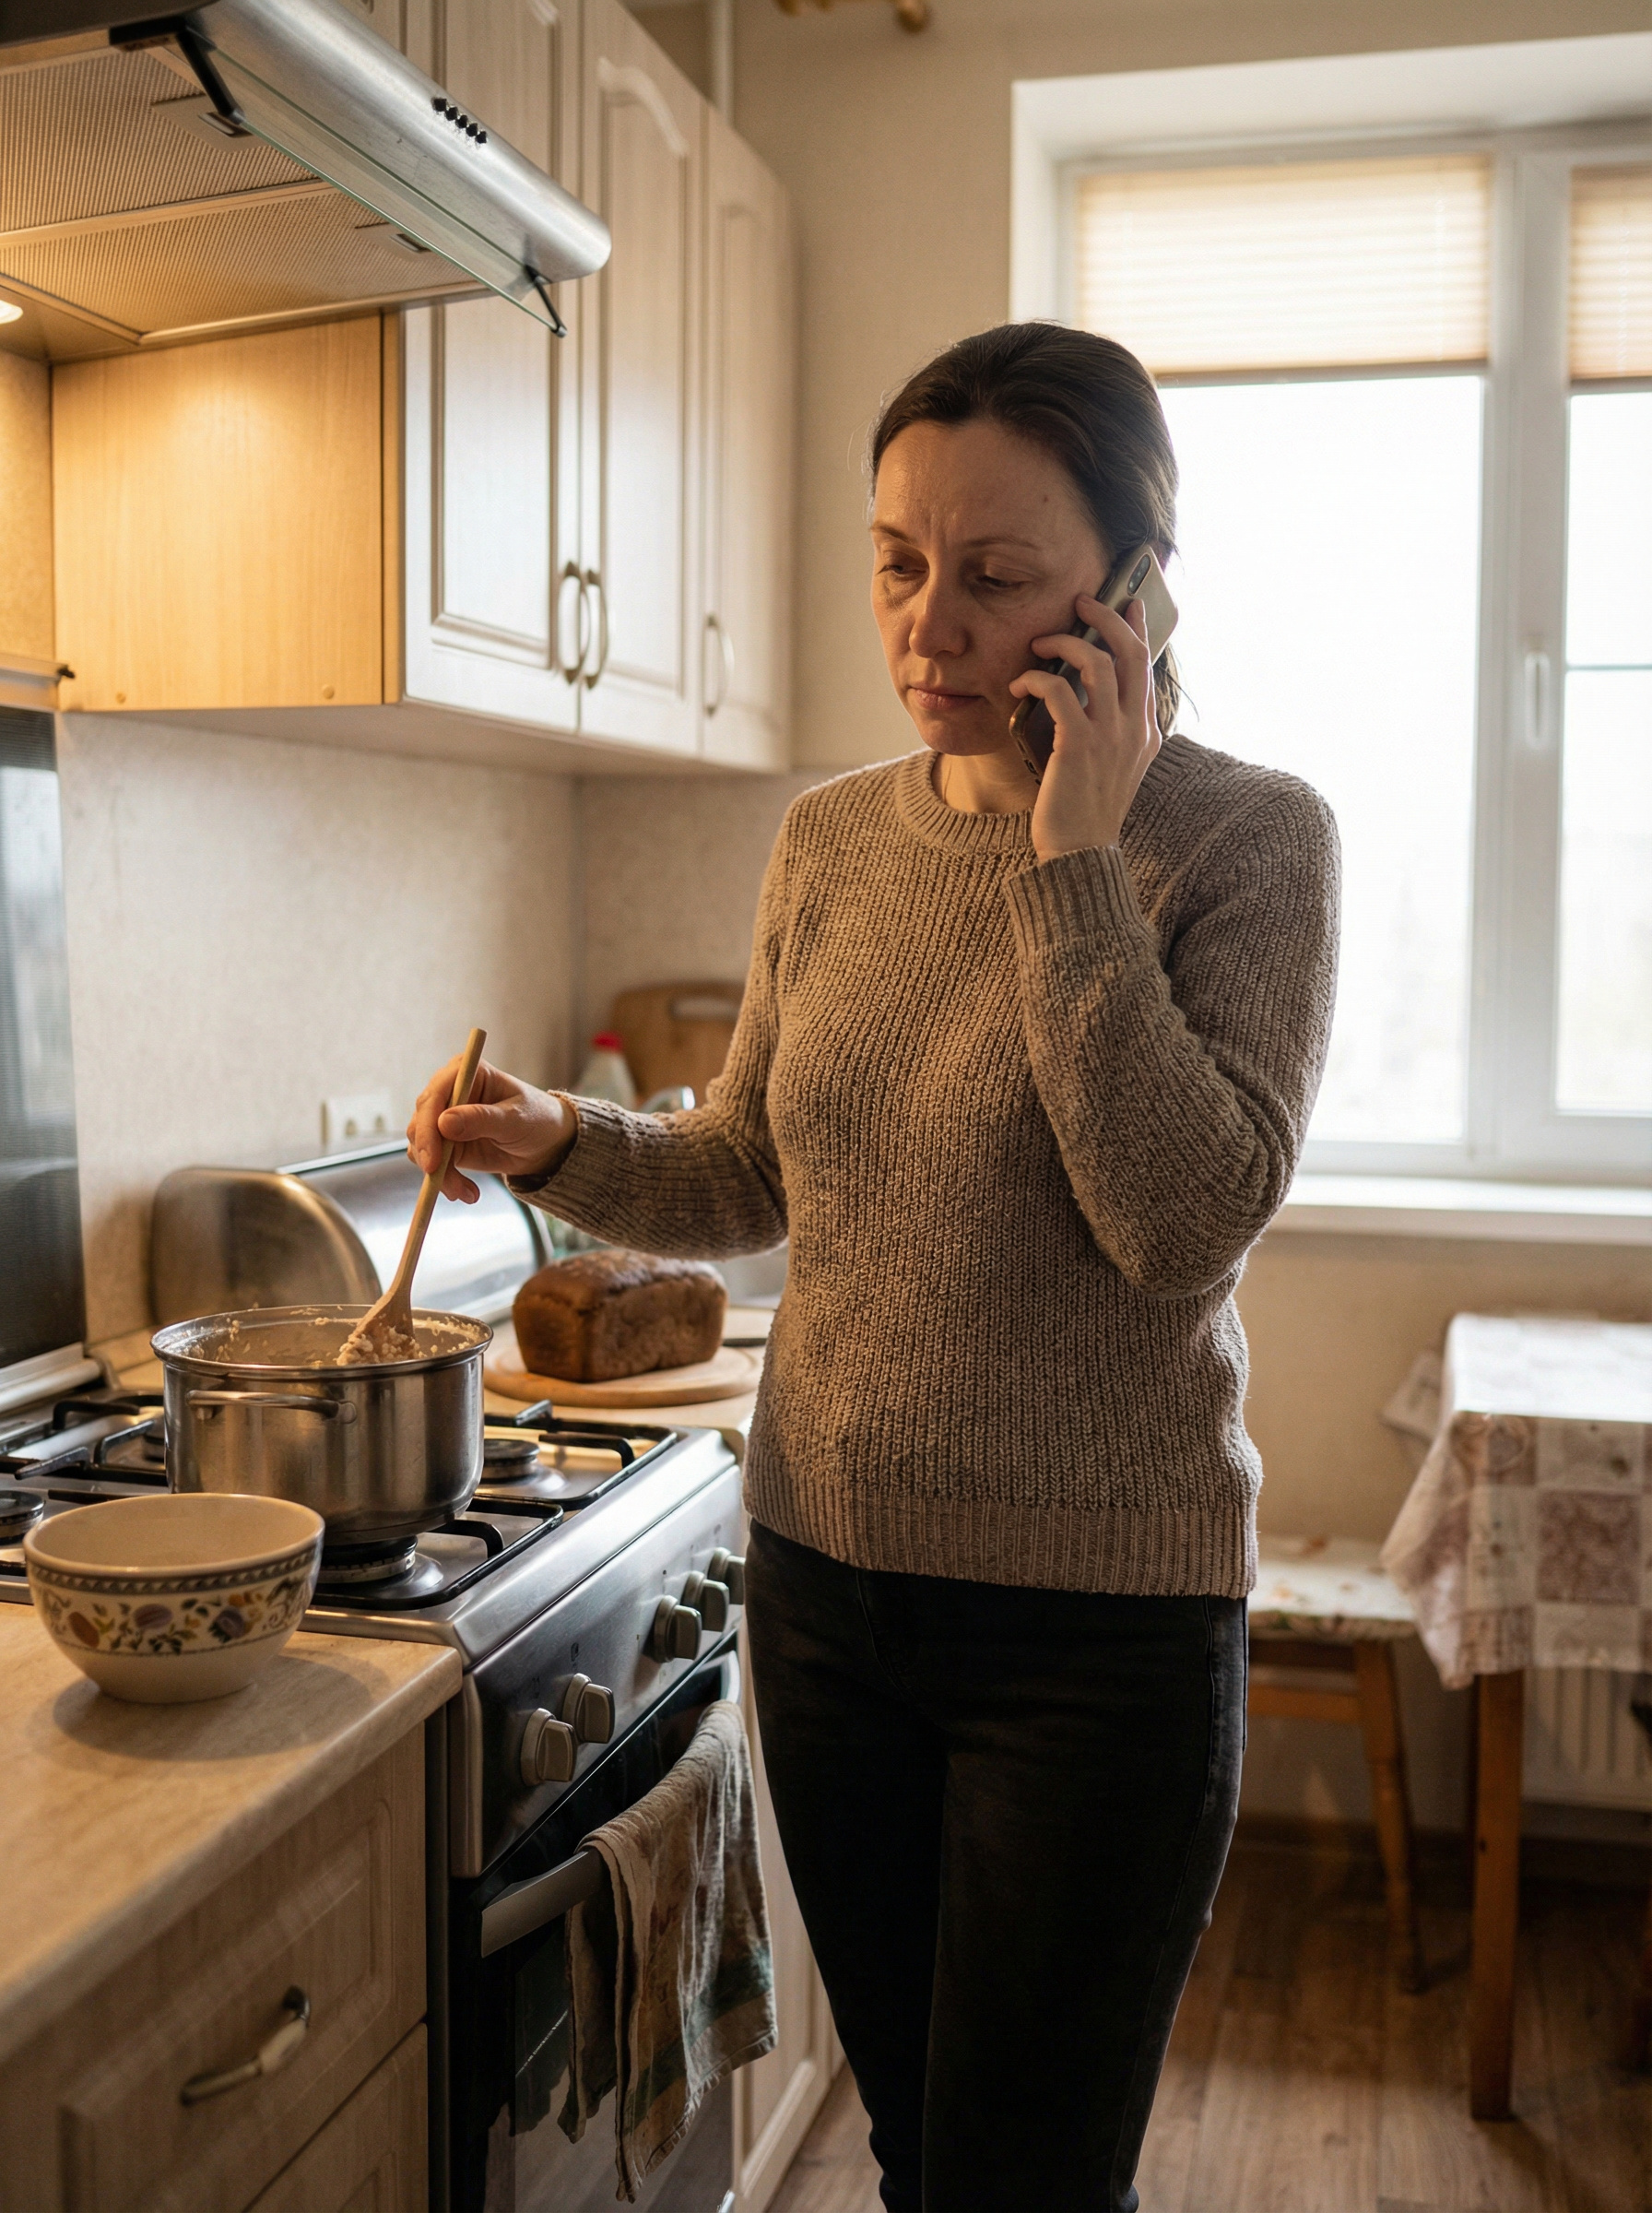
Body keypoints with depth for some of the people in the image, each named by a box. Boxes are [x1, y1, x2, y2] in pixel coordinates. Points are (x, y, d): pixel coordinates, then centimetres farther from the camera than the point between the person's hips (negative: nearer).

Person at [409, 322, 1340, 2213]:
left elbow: (1187, 1219, -22)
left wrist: (1075, 859, -21)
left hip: (1096, 1620, -4)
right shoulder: (830, 840, 3)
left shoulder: (1246, 839, -10)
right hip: (824, 1578, 5)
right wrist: (561, 1143, -6)